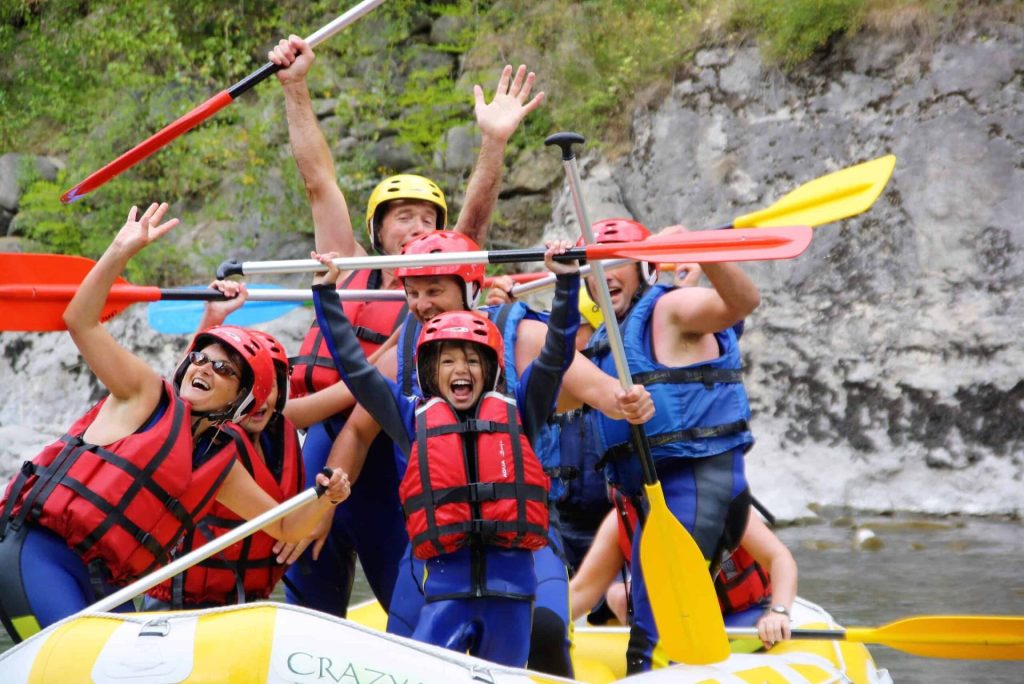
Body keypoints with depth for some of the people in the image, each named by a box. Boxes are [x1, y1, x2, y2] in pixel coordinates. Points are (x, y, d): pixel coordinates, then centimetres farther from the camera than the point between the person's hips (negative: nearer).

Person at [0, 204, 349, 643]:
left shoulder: (222, 464, 16)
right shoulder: (147, 395, 3)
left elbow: (284, 528, 20)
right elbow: (80, 321, -6)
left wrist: (326, 500, -1)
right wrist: (121, 252, -16)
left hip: (102, 588, 7)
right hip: (35, 552, -7)